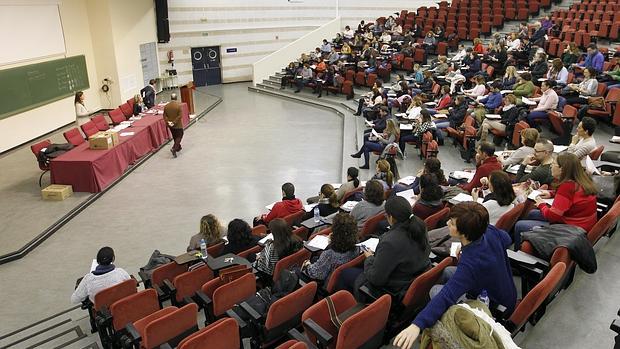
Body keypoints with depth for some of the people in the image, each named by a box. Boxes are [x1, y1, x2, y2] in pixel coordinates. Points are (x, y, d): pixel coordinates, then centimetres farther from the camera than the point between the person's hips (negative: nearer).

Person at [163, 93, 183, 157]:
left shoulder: (166, 106, -2)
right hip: (178, 125, -5)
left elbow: (164, 116, -3)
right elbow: (180, 116, -20)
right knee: (179, 136, 5)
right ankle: (174, 149, -11)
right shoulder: (178, 105, -16)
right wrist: (174, 122, -17)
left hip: (170, 125, 5)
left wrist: (168, 121, -6)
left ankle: (178, 147, 37)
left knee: (175, 136, 21)